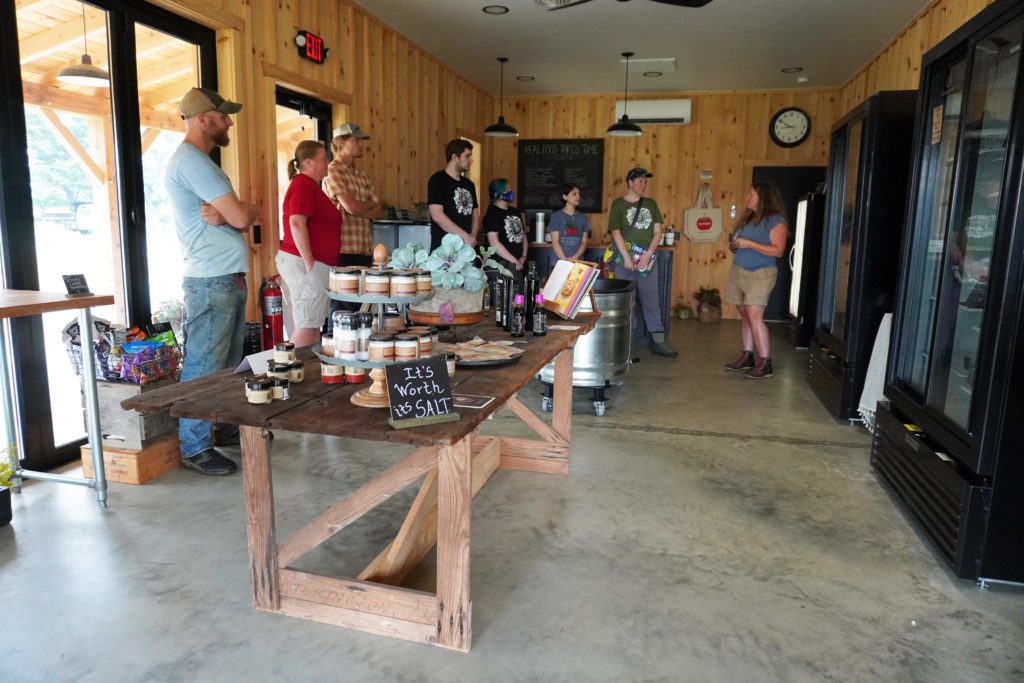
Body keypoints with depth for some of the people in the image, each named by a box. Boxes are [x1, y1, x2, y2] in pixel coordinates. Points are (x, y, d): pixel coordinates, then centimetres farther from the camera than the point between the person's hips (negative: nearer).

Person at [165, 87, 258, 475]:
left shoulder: (198, 160, 19)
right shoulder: (191, 160, -13)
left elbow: (237, 217, 14)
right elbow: (242, 217, -20)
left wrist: (223, 214, -10)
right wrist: (248, 209, 4)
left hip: (230, 278, 10)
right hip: (211, 281, -10)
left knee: (228, 364, 17)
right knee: (203, 368, -3)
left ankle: (225, 428, 29)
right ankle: (195, 447, 6)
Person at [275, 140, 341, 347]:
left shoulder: (307, 185, 19)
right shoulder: (304, 186, -12)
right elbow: (297, 224, -23)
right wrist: (310, 264, -21)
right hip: (305, 263, -10)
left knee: (311, 324, 12)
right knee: (307, 327, -8)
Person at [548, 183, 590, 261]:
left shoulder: (582, 217, 11)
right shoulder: (556, 216, 2)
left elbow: (584, 242, 7)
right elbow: (555, 243, -3)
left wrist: (575, 257, -10)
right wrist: (565, 260, -14)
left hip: (578, 261, 2)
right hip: (560, 261, -2)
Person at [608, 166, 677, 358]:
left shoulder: (651, 204, 12)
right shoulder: (618, 204, 1)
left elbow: (657, 232, 8)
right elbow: (616, 233, -6)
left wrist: (648, 255, -6)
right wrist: (627, 258, -15)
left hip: (648, 260, 4)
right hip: (625, 260, -4)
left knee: (652, 301, 7)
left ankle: (658, 342, 12)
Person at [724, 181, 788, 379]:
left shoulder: (776, 220, -7)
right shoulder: (748, 218, 16)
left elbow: (778, 250, -15)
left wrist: (749, 244, -19)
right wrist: (734, 245, 3)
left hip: (760, 274, -7)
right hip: (738, 271, 8)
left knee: (754, 315, -15)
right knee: (744, 315, 7)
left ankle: (765, 363, -10)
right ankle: (747, 356, 14)